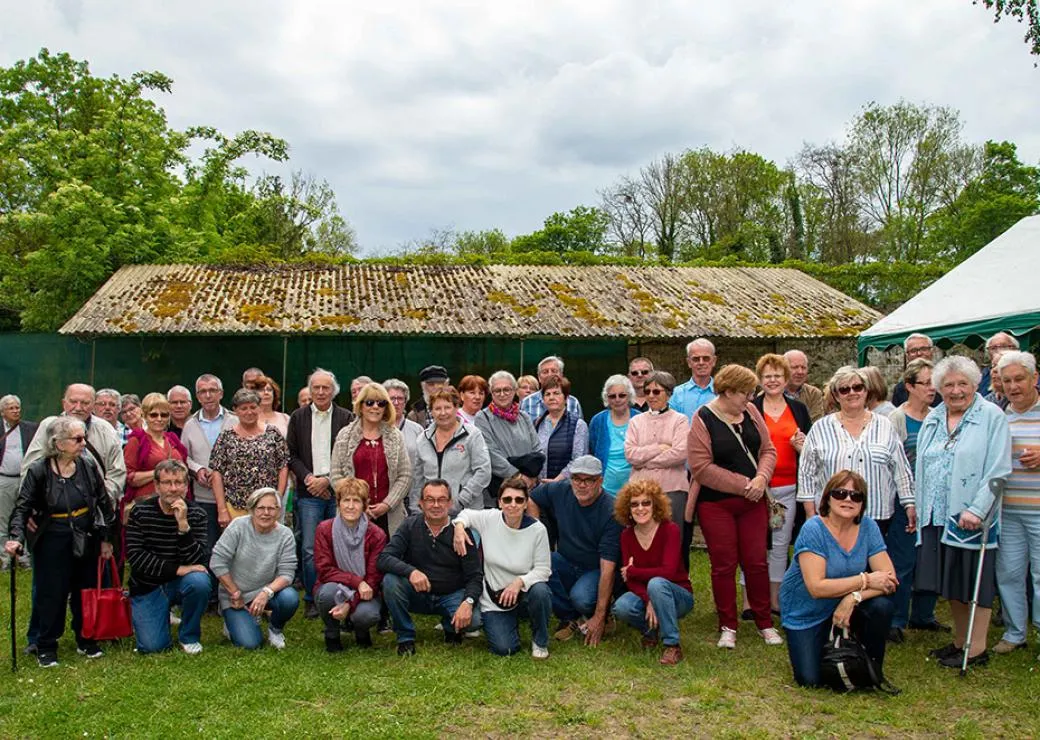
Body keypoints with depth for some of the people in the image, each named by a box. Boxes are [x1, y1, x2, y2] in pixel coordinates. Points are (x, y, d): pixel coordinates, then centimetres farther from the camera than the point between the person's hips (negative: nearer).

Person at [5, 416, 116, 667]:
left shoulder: (88, 467, -3)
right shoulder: (38, 471, -11)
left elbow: (104, 503, 5)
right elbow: (22, 507, -9)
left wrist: (106, 538, 6)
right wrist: (15, 538, -24)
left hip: (85, 541, 3)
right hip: (51, 542, -3)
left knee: (85, 591, 11)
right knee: (51, 593, 3)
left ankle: (86, 640, 27)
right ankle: (46, 647, 19)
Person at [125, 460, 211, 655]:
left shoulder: (196, 514, -9)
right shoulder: (140, 512, -9)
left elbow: (199, 561, -18)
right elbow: (134, 556, -16)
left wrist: (183, 525, -31)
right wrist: (177, 569, -24)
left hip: (179, 583, 0)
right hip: (147, 587, 0)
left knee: (199, 581, -33)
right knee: (152, 645, -14)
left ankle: (189, 636, -7)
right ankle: (162, 615, 22)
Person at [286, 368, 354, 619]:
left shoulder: (346, 417, 4)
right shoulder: (298, 417, 9)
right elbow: (292, 455, 7)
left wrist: (327, 480, -9)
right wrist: (308, 478, -7)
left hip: (338, 492, 0)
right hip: (309, 493, 1)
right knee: (309, 550, -1)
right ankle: (311, 600, 11)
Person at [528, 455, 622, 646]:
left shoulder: (611, 512, -23)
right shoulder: (560, 491, -9)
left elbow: (608, 567, -26)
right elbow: (532, 499, 13)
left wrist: (600, 617, -28)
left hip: (595, 570, -5)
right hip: (566, 563, 5)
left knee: (581, 597, -36)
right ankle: (570, 617, -6)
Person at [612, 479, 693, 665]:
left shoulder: (669, 530, -16)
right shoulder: (627, 535, -3)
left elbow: (668, 572, -27)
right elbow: (630, 580, -8)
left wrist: (632, 571, -16)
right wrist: (648, 601, -25)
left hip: (679, 596, -4)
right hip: (644, 594, 4)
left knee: (656, 583, -37)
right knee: (622, 607, -28)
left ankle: (673, 646, -23)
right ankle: (651, 629, 6)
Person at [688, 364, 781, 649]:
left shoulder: (750, 412, 4)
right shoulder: (703, 420, -12)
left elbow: (768, 450, 7)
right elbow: (701, 467, -17)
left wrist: (761, 478, -12)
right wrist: (743, 485, -16)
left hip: (753, 502, 4)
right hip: (716, 504, -4)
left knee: (756, 562, 8)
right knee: (724, 565, 4)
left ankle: (764, 623, 22)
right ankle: (727, 627, 18)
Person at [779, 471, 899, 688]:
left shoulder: (867, 527, -9)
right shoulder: (813, 530, -22)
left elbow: (889, 577, -15)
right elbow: (816, 587, -29)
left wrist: (854, 597, -30)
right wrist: (865, 580, -28)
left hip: (845, 605, 4)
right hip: (806, 613, -4)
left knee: (882, 606, -25)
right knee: (810, 680, -12)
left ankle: (873, 669, 1)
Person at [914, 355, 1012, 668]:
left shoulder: (992, 417, -7)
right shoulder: (932, 419, 11)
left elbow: (998, 469, -13)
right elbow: (921, 466, 16)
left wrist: (976, 510, -19)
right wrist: (919, 507, 10)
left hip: (972, 517, -6)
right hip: (937, 515, 6)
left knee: (975, 581, 2)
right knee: (952, 582, 14)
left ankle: (977, 648, 13)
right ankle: (960, 641, 27)